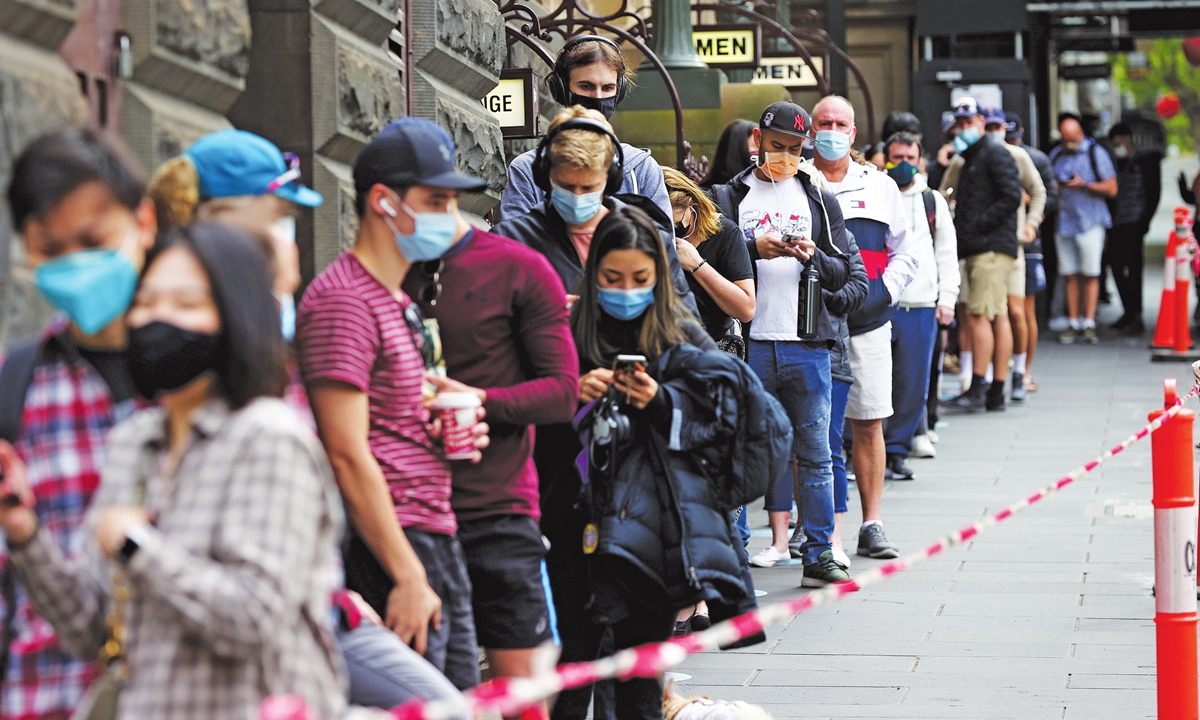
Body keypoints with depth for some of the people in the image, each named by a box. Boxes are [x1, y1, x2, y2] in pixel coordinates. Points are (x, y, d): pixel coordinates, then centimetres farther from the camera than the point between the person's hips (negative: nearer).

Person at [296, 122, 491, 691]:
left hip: (434, 543, 10)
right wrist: (407, 576, -21)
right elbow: (347, 453, -19)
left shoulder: (397, 301, 19)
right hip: (390, 556, -10)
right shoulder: (342, 299, -13)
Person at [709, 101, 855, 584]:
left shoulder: (819, 199, 14)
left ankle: (819, 552, 5)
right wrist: (755, 248, -17)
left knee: (814, 452, 1)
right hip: (748, 341, -1)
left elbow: (842, 272, 10)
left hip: (807, 344, 1)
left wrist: (812, 257, -10)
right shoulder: (729, 197, 9)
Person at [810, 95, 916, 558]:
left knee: (869, 424, 1)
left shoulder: (879, 187, 14)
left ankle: (872, 524, 7)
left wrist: (882, 294, -2)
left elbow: (905, 253, 14)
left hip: (867, 324, 2)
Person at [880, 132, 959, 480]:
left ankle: (897, 450, 9)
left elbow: (947, 254, 17)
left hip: (921, 307, 3)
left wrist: (946, 299, 8)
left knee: (913, 385, 1)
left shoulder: (934, 202, 15)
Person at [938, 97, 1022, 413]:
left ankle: (977, 390, -17)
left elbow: (1012, 197, -15)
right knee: (998, 317, 7)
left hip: (992, 247, -9)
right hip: (976, 250, 10)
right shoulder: (970, 159, 25)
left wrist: (976, 227, -16)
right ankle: (996, 393, 6)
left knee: (979, 314, -14)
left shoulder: (995, 154, -5)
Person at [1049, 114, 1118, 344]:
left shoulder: (1095, 153, 1)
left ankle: (1089, 323, -3)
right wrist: (1055, 188, -2)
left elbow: (1111, 188, -2)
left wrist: (1084, 184, -11)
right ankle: (1074, 323, 6)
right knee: (1070, 275, 2)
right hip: (1064, 221, 4)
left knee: (1090, 274, -6)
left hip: (1090, 222, -4)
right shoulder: (1056, 156, 14)